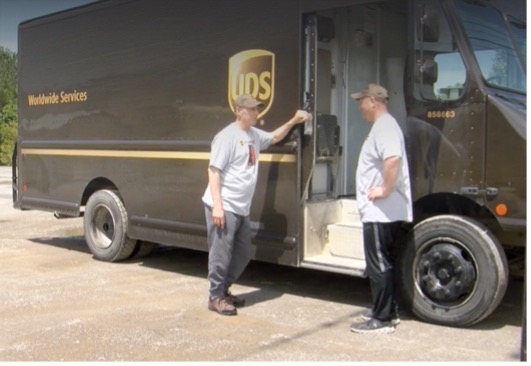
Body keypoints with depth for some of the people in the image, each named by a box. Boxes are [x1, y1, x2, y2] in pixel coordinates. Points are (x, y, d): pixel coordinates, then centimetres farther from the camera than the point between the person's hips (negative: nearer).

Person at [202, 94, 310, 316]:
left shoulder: (254, 135, 12)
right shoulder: (227, 136, -14)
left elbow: (274, 137, 34)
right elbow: (214, 171, -17)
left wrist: (293, 121, 17)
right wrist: (217, 205, -23)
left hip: (241, 209, 9)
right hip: (224, 207, -9)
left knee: (242, 254, 16)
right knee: (221, 255, -2)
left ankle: (224, 290, 31)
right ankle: (216, 297, 12)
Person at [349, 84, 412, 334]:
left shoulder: (384, 127, -16)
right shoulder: (383, 125, 17)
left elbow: (393, 159, -34)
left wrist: (386, 189, -26)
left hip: (380, 212, -11)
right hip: (386, 212, 11)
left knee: (379, 265, -3)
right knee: (385, 263, 17)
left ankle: (381, 319, 4)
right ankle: (389, 312, 27)